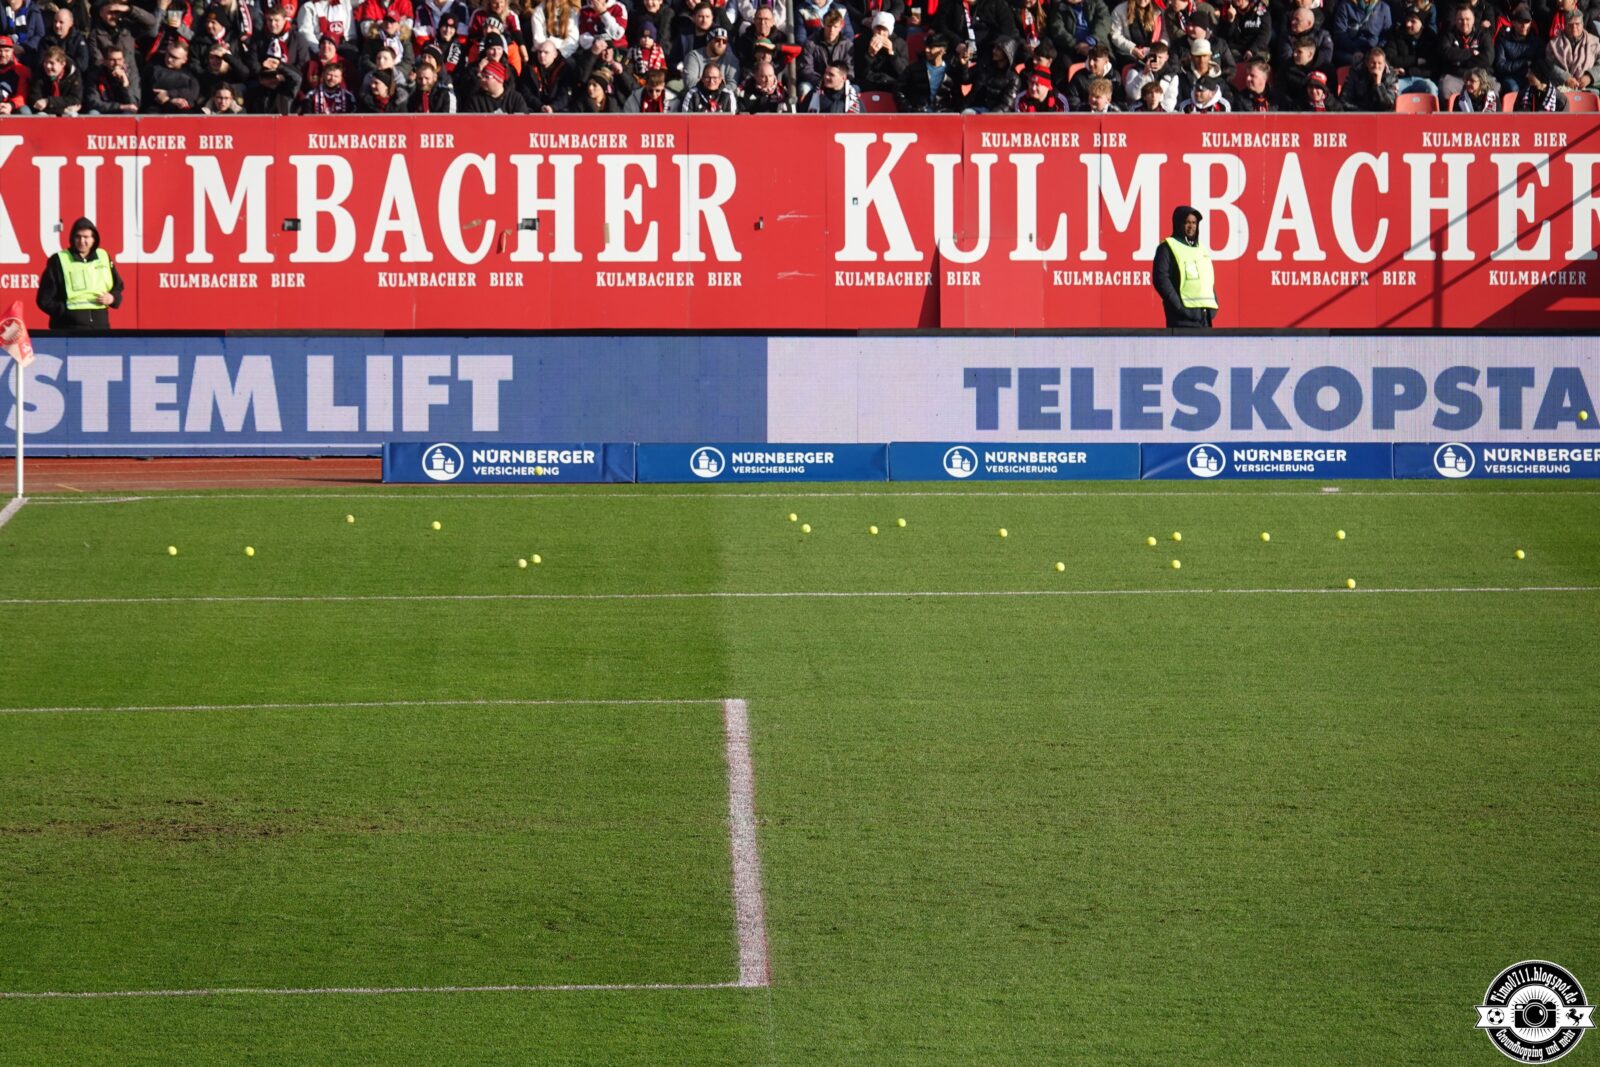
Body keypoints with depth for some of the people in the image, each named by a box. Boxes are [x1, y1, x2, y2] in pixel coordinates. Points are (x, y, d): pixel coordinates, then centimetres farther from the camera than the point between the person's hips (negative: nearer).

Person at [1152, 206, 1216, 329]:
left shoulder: (1201, 249, 22)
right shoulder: (1167, 248, -1)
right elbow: (1161, 278, -10)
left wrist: (1213, 306, 11)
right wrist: (1178, 306, -17)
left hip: (1205, 315, 7)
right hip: (1184, 315, -7)